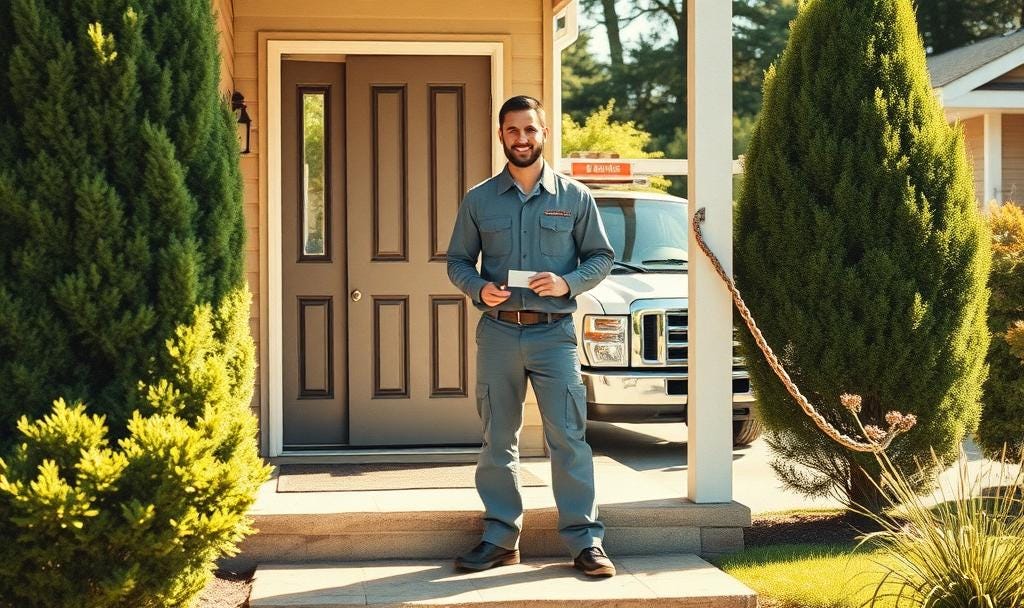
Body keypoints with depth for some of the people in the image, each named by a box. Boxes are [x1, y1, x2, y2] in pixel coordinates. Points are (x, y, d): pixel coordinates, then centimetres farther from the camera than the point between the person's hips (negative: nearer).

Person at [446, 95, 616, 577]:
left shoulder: (574, 197, 5)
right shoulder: (479, 200, 8)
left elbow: (601, 257, 7)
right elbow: (457, 261, 11)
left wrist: (568, 283, -11)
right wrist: (479, 289, -9)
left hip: (553, 333, -2)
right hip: (497, 333, 2)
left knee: (568, 437, -6)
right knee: (498, 440, 6)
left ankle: (585, 539, -1)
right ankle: (500, 538, 15)